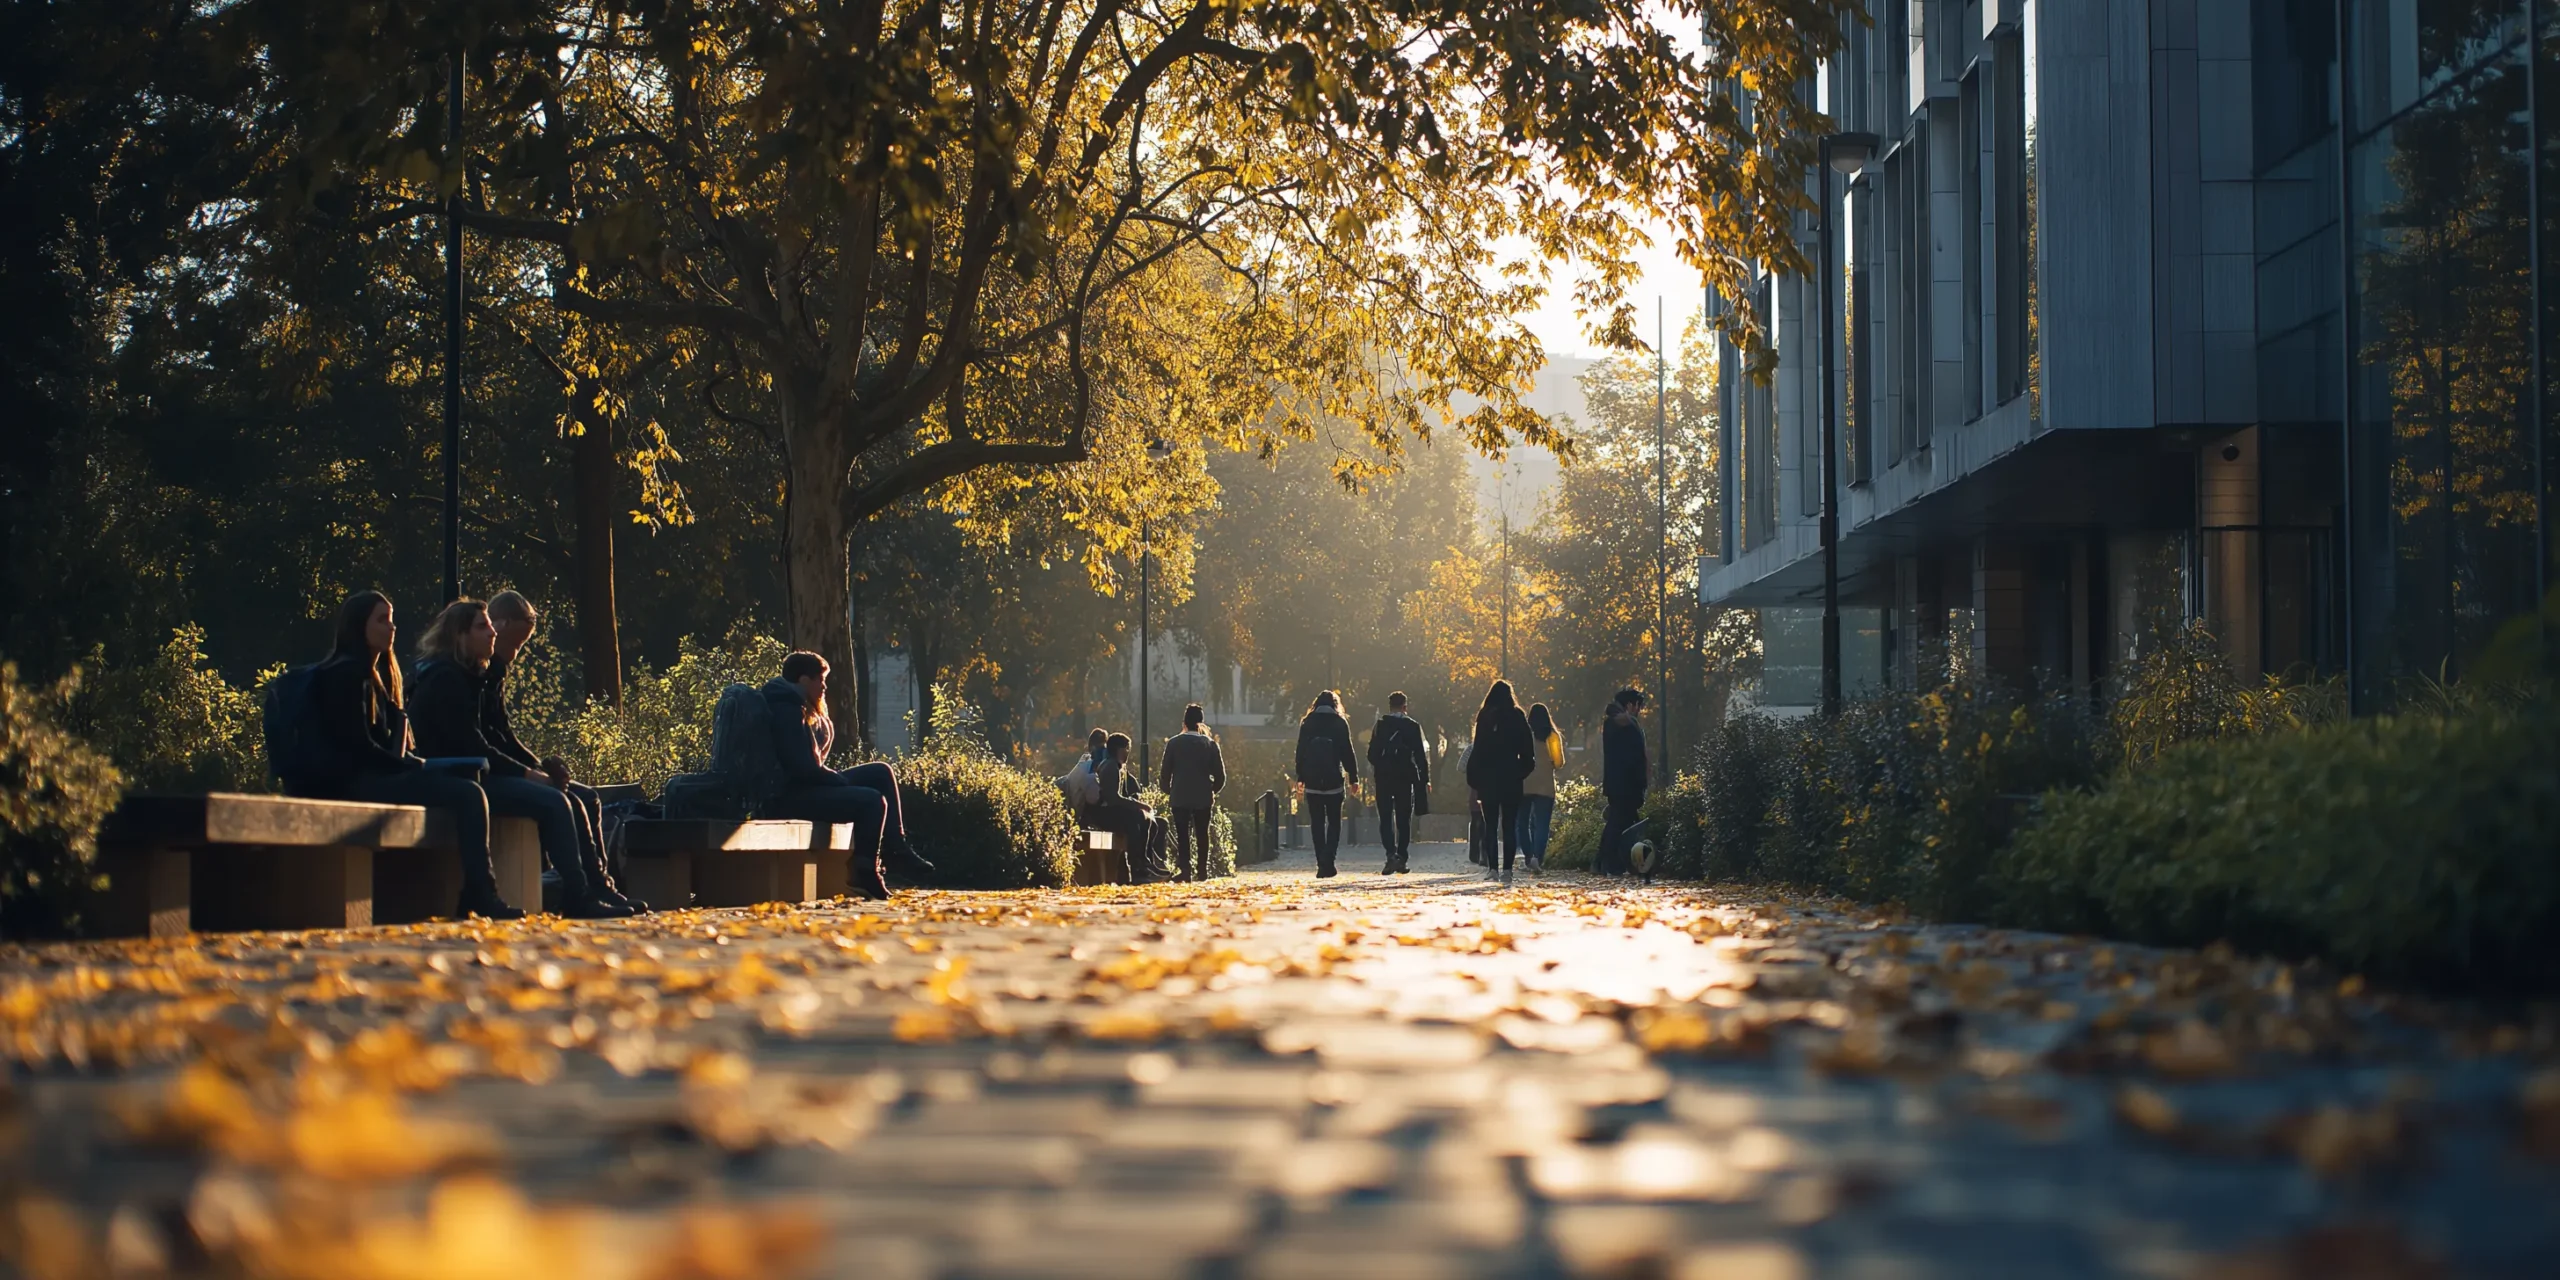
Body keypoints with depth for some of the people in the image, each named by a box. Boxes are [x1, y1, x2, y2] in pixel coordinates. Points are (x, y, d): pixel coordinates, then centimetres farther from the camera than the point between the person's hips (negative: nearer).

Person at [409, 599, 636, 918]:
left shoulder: (468, 677, 20)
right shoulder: (444, 680, -12)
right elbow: (472, 748, -19)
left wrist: (535, 768, 5)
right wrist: (527, 773, -14)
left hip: (476, 775, 10)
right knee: (552, 802, -23)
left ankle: (596, 886, -4)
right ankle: (577, 898, -22)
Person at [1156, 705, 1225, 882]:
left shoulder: (1173, 743, -4)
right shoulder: (1210, 744, -1)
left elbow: (1165, 772, -2)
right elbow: (1220, 775, 0)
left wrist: (1168, 791, 14)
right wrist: (1213, 790, 17)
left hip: (1179, 796, -1)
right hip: (1203, 797, 1)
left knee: (1182, 835, 1)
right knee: (1202, 834, 10)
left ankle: (1185, 870, -9)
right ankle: (1202, 870, 10)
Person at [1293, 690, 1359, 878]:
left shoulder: (1307, 723, 4)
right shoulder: (1340, 723, -1)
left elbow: (1300, 752, 5)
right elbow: (1347, 753, -2)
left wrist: (1300, 778, 11)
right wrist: (1353, 778, 4)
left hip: (1312, 780, 1)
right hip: (1334, 779, -1)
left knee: (1317, 823, 7)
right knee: (1334, 822, 6)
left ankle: (1322, 864, 3)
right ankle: (1328, 862, -10)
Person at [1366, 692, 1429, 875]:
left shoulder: (1379, 725, 1)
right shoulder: (1413, 726, -1)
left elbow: (1372, 754, 1)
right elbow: (1421, 754, -2)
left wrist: (1372, 776, 14)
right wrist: (1425, 778, 3)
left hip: (1383, 777, 0)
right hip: (1405, 777, 0)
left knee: (1385, 818, 2)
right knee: (1404, 819, 9)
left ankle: (1391, 854, -17)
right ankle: (1402, 858, 9)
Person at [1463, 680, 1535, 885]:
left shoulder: (1485, 717, -3)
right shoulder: (1517, 717, 0)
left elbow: (1478, 749, -4)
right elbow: (1526, 748, 2)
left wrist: (1474, 779, -1)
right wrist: (1522, 771, 13)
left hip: (1489, 778, -1)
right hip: (1511, 779, 1)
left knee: (1490, 825, 4)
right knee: (1509, 826, 3)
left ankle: (1492, 868, -3)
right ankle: (1507, 869, -4)